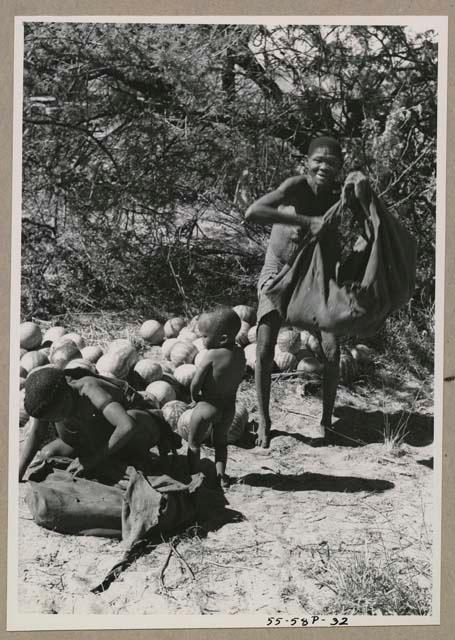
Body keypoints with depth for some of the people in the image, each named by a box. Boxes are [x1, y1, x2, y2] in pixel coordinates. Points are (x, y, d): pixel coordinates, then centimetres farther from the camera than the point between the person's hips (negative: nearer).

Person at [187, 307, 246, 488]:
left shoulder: (212, 355, -24)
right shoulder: (240, 353, -5)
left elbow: (195, 383, -19)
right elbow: (239, 378, 6)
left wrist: (195, 397, 0)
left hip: (207, 406, -6)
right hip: (229, 406, 6)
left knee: (193, 443, 15)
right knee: (220, 442, 26)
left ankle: (192, 475, 23)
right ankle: (221, 475, 23)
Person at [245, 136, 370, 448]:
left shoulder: (338, 197, -13)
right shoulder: (295, 186, -25)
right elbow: (252, 212, -41)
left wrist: (359, 194, -35)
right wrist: (307, 221, -45)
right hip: (278, 272, -3)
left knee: (331, 351, -7)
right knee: (264, 352, -11)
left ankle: (326, 420, 12)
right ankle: (264, 421, 8)